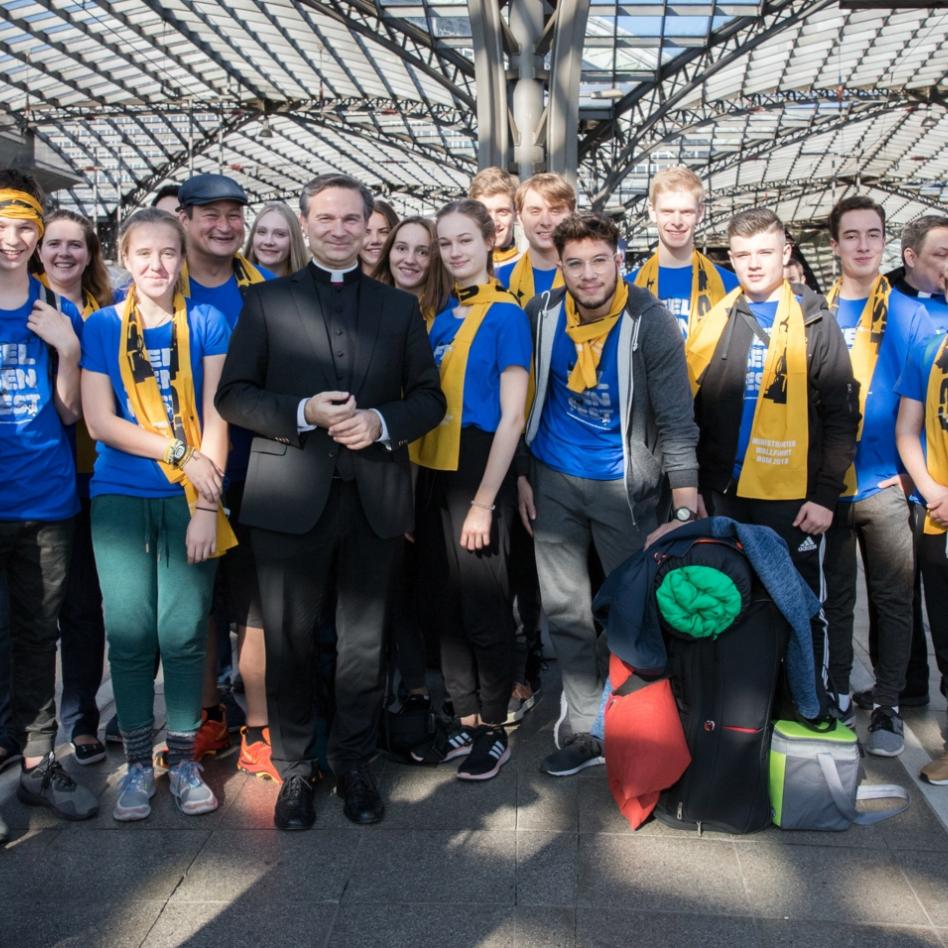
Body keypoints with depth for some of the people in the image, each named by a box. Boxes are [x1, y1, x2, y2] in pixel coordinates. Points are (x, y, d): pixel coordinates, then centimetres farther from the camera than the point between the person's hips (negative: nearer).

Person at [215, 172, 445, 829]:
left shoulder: (399, 307, 13)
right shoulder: (267, 302, 7)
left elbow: (429, 398, 10)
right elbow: (233, 395, 1)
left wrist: (384, 422, -11)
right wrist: (304, 412, -15)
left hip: (375, 498, 1)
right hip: (291, 497, -1)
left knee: (364, 641, 10)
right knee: (291, 642, 7)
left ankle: (355, 764, 27)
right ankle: (295, 770, 24)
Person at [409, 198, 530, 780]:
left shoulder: (505, 315, -8)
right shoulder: (440, 318, 11)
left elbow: (512, 416, -12)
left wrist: (483, 502, -15)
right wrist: (419, 483, 6)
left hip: (478, 475, -7)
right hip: (433, 475, 7)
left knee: (484, 608, 3)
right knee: (446, 605, 12)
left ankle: (495, 730, 20)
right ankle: (466, 723, 26)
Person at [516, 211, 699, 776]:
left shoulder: (651, 323, -15)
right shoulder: (542, 317, -4)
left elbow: (677, 420, -15)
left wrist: (685, 511, -20)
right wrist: (521, 475, 6)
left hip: (624, 484, -3)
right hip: (554, 480, 4)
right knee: (566, 608, 9)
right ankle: (584, 729, 23)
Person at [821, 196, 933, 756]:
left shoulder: (907, 315, 1)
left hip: (884, 484, -1)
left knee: (892, 597, 6)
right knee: (835, 595, 12)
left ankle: (888, 706, 18)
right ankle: (838, 693, 26)